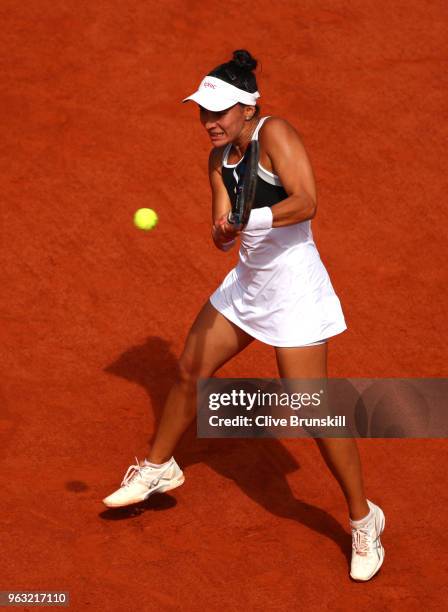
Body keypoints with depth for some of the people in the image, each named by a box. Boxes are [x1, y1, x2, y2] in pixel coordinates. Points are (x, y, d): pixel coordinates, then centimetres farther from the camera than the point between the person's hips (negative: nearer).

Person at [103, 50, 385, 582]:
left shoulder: (274, 133, -16)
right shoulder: (220, 159, 6)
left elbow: (305, 203, -26)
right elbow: (223, 233, -1)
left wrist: (251, 220, -37)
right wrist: (225, 231, -23)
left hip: (294, 287, -8)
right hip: (248, 281, 8)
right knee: (190, 369, 16)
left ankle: (363, 520, 7)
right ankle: (158, 468, 40)